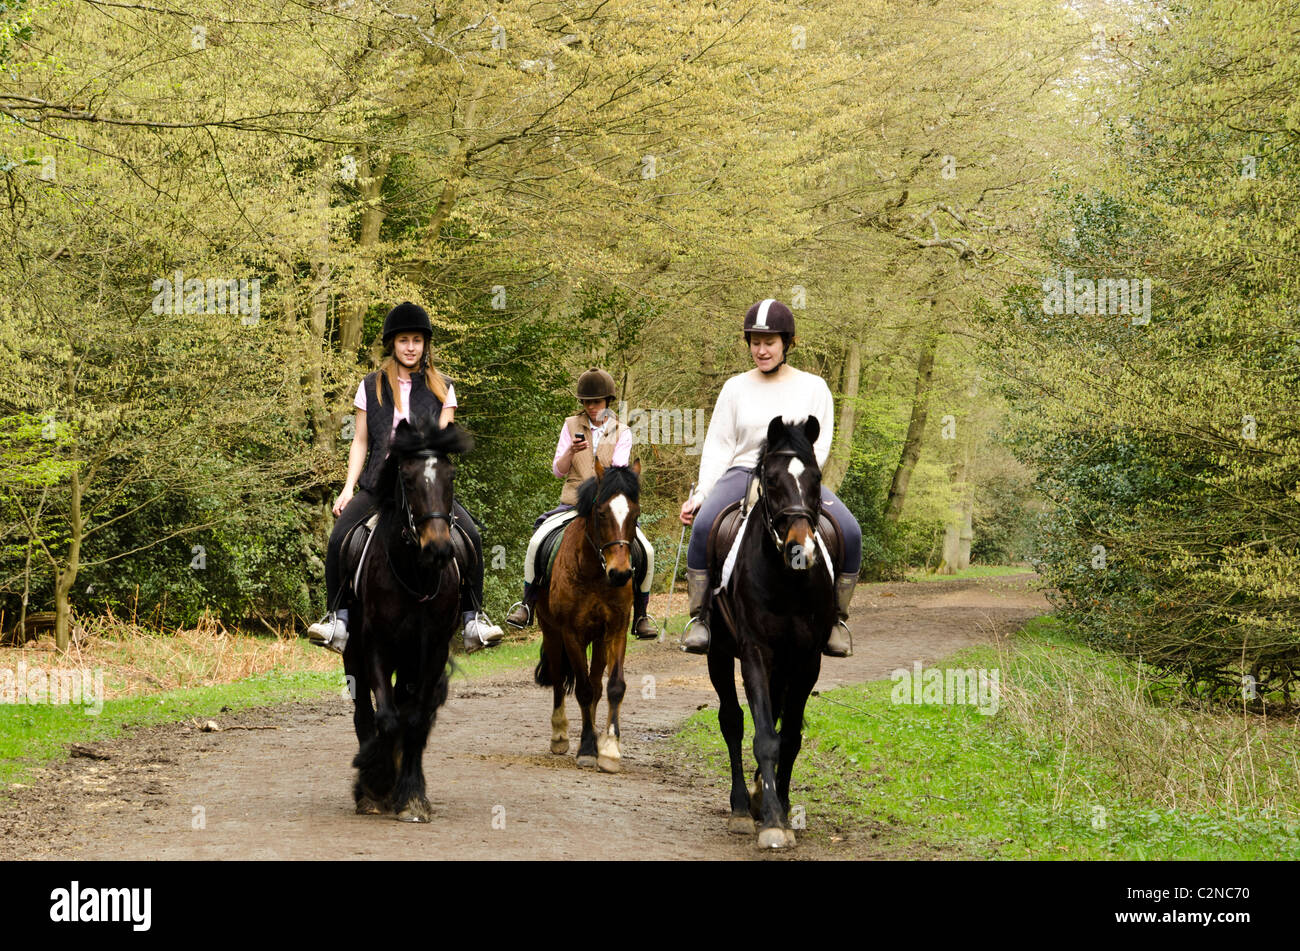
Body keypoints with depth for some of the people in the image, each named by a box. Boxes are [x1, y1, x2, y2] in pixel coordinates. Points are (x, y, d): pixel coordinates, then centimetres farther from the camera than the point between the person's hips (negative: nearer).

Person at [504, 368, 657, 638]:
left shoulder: (622, 432, 7)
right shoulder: (572, 426, 9)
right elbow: (558, 471, 5)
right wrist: (571, 451, -15)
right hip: (573, 503, 0)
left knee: (646, 551, -21)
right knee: (538, 540, -25)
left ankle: (640, 615, -3)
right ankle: (527, 604, -8)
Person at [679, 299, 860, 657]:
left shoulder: (813, 387, 8)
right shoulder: (736, 388, 10)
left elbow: (820, 445, 3)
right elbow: (718, 447, 9)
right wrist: (700, 494, -5)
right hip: (743, 474, 0)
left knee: (850, 533, -26)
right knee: (704, 526, -33)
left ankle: (836, 618, -8)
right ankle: (698, 617, -20)